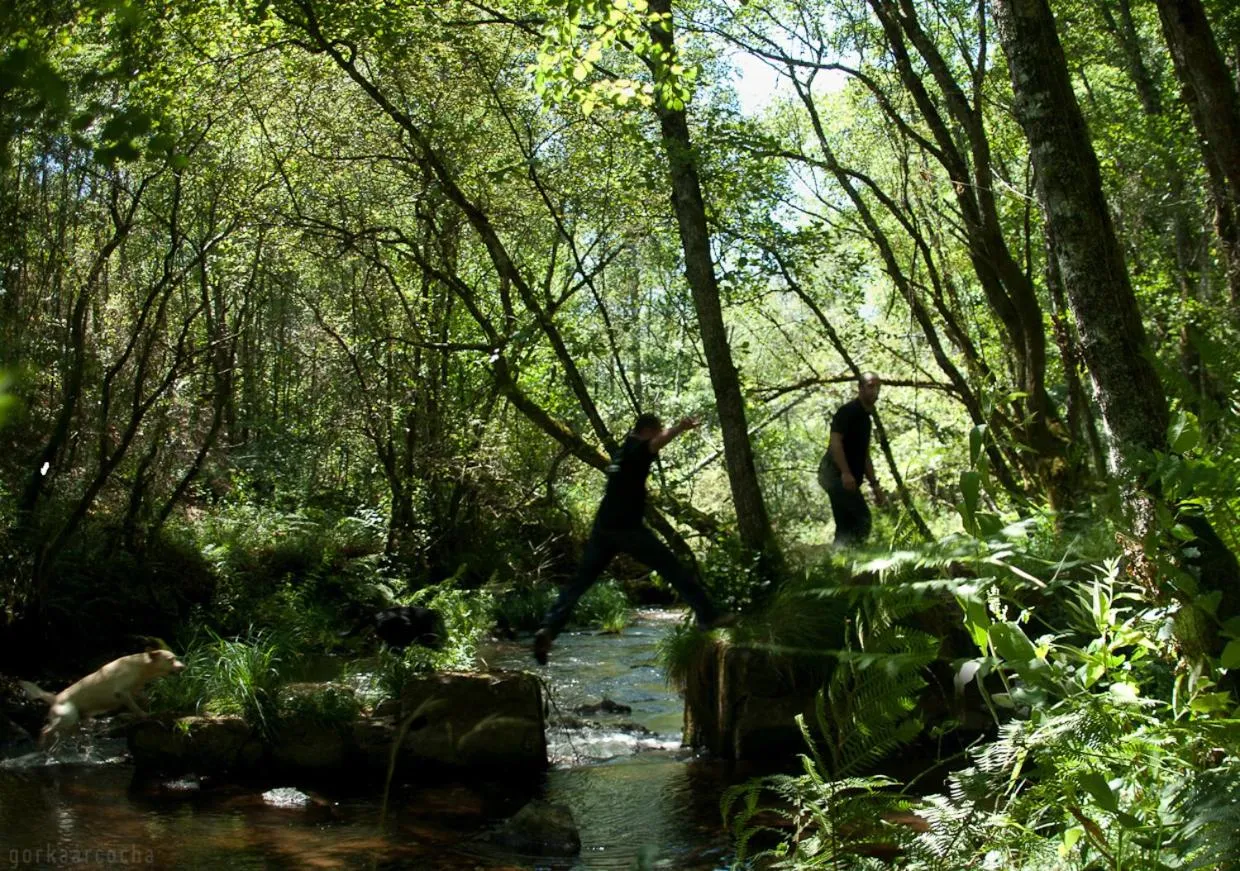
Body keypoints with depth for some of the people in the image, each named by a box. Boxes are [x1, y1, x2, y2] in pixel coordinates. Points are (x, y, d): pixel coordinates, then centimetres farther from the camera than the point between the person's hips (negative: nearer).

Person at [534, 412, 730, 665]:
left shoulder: (623, 451, 23)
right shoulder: (636, 449, -3)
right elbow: (657, 443, -28)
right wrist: (679, 428, -47)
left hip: (604, 527, 8)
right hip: (627, 528, -8)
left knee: (580, 582, 5)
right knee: (673, 569, -1)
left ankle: (549, 629, -8)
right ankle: (707, 616, -2)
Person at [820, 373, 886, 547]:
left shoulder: (865, 417, 21)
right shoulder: (848, 411, -8)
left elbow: (864, 456, 25)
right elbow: (835, 442, -20)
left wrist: (875, 485, 20)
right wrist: (845, 472, -29)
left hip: (847, 479, 10)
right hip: (837, 475, -10)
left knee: (846, 526, 8)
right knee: (862, 518, -16)